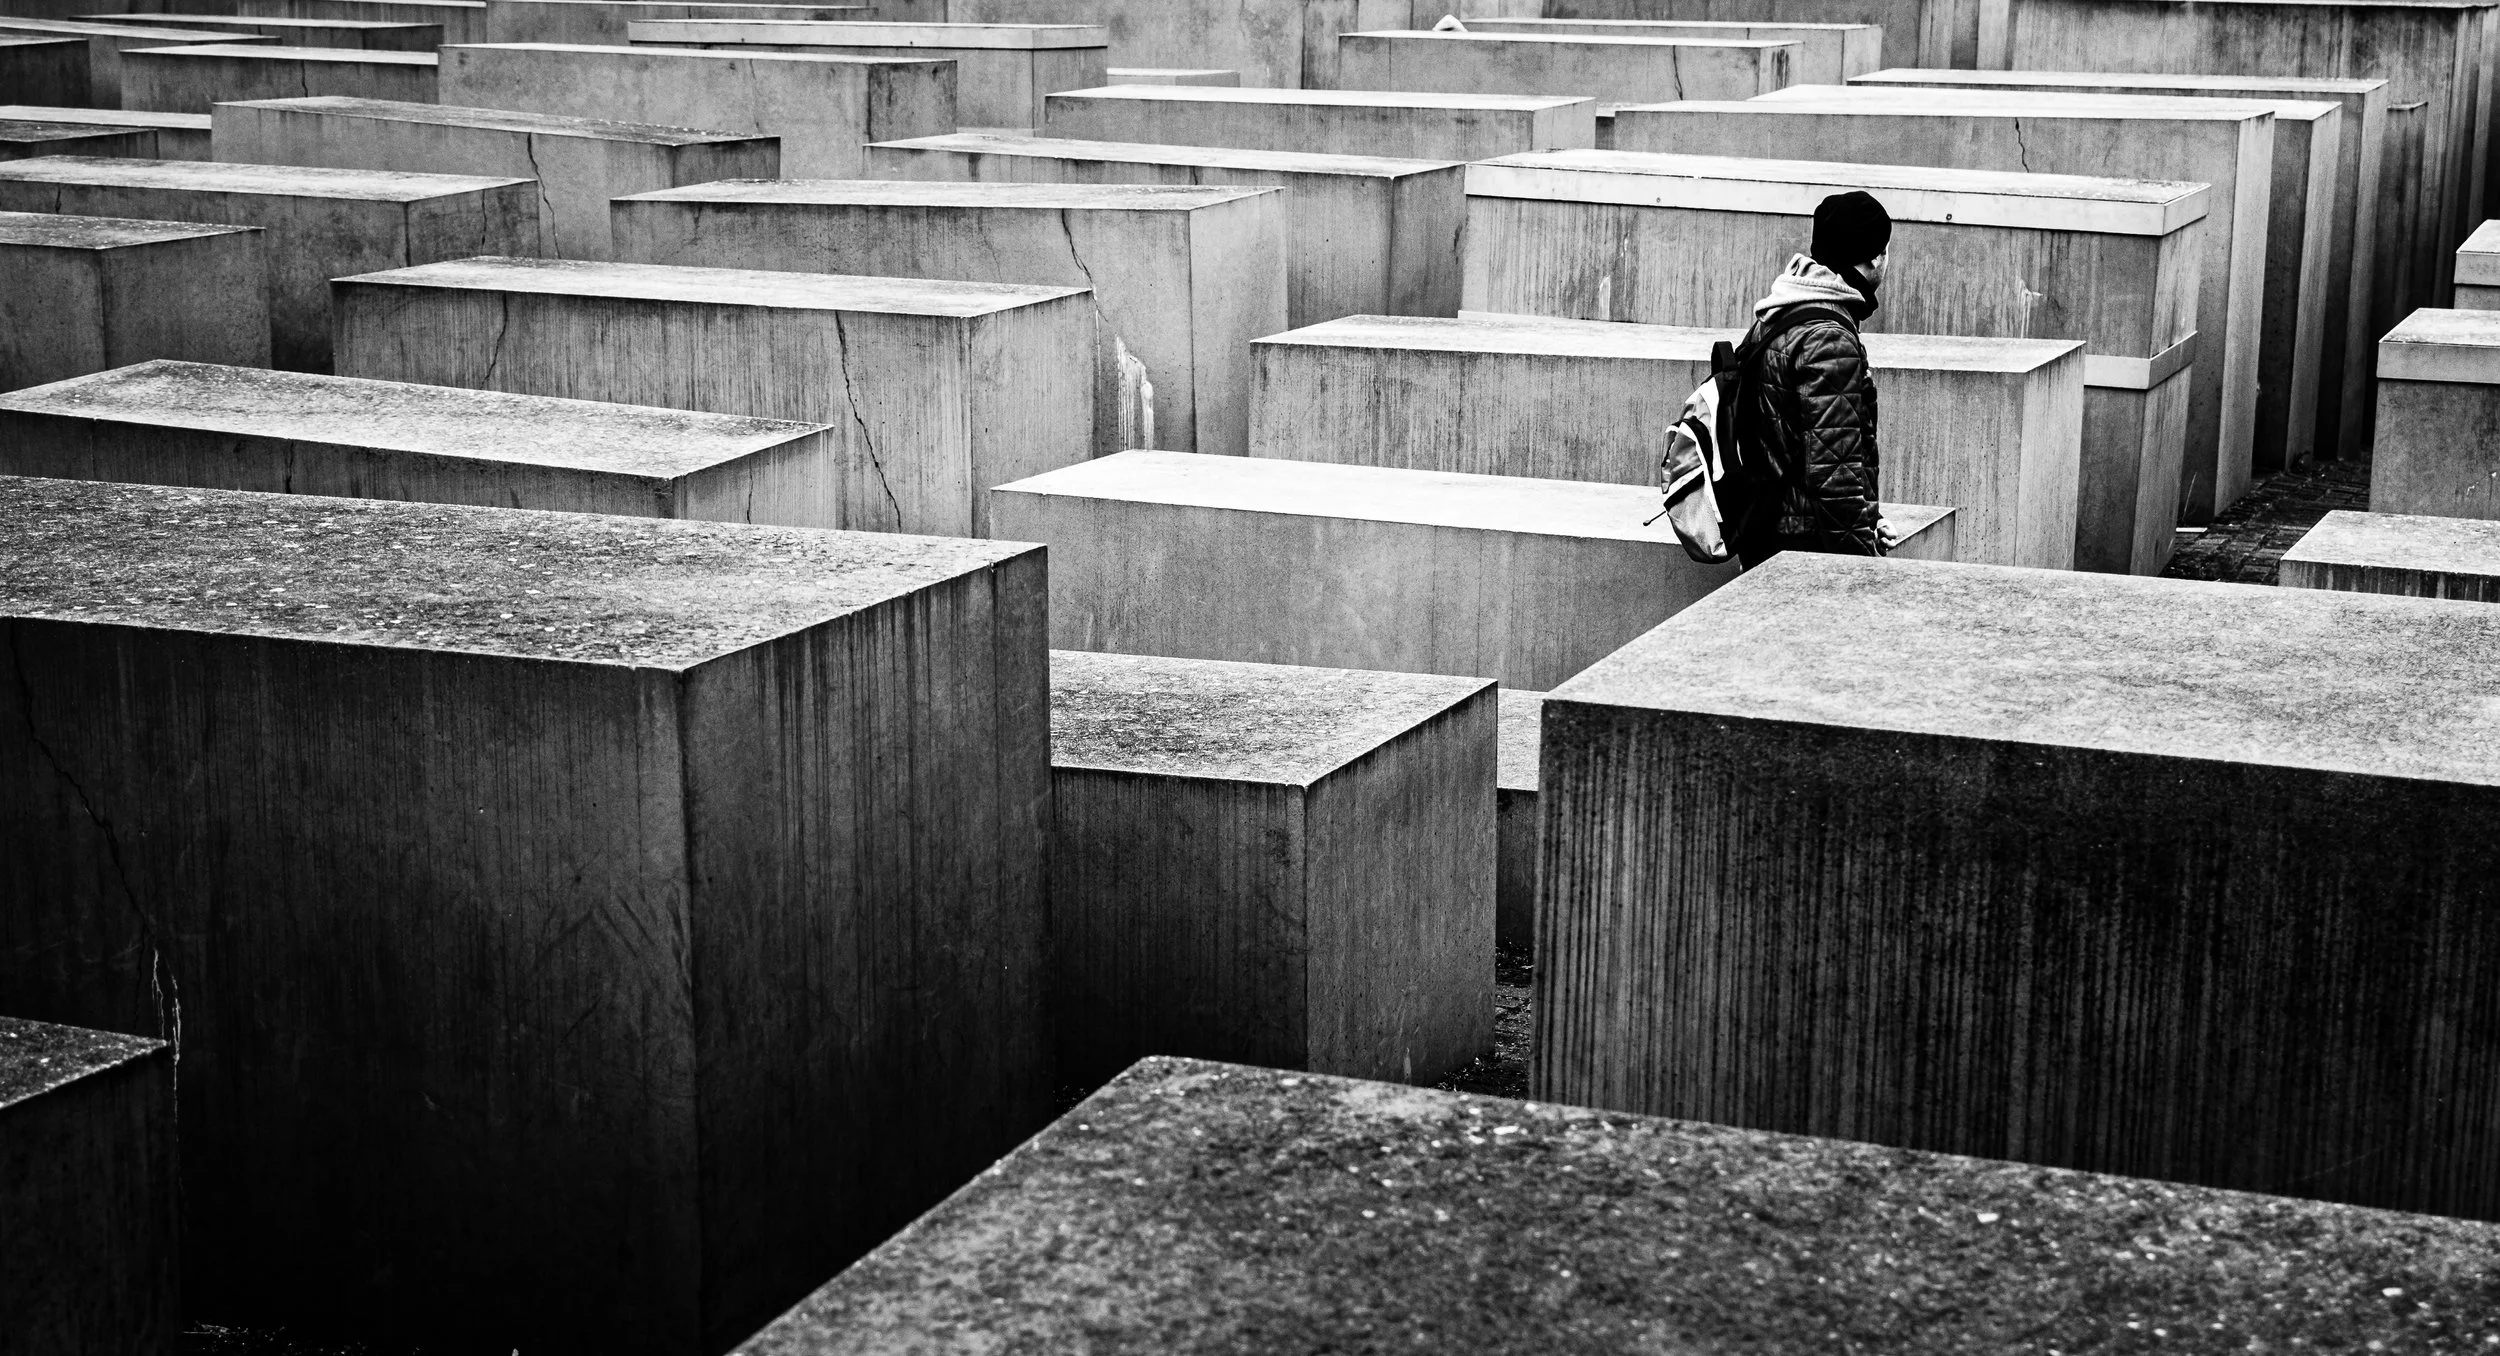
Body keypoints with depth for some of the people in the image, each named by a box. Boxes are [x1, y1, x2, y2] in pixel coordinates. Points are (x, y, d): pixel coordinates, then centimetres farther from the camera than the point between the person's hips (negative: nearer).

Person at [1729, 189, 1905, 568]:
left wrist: (1866, 517, 20)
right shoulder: (1828, 341, -17)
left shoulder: (1777, 320, 15)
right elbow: (1833, 467, -21)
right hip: (1807, 547, -10)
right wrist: (1862, 551, -16)